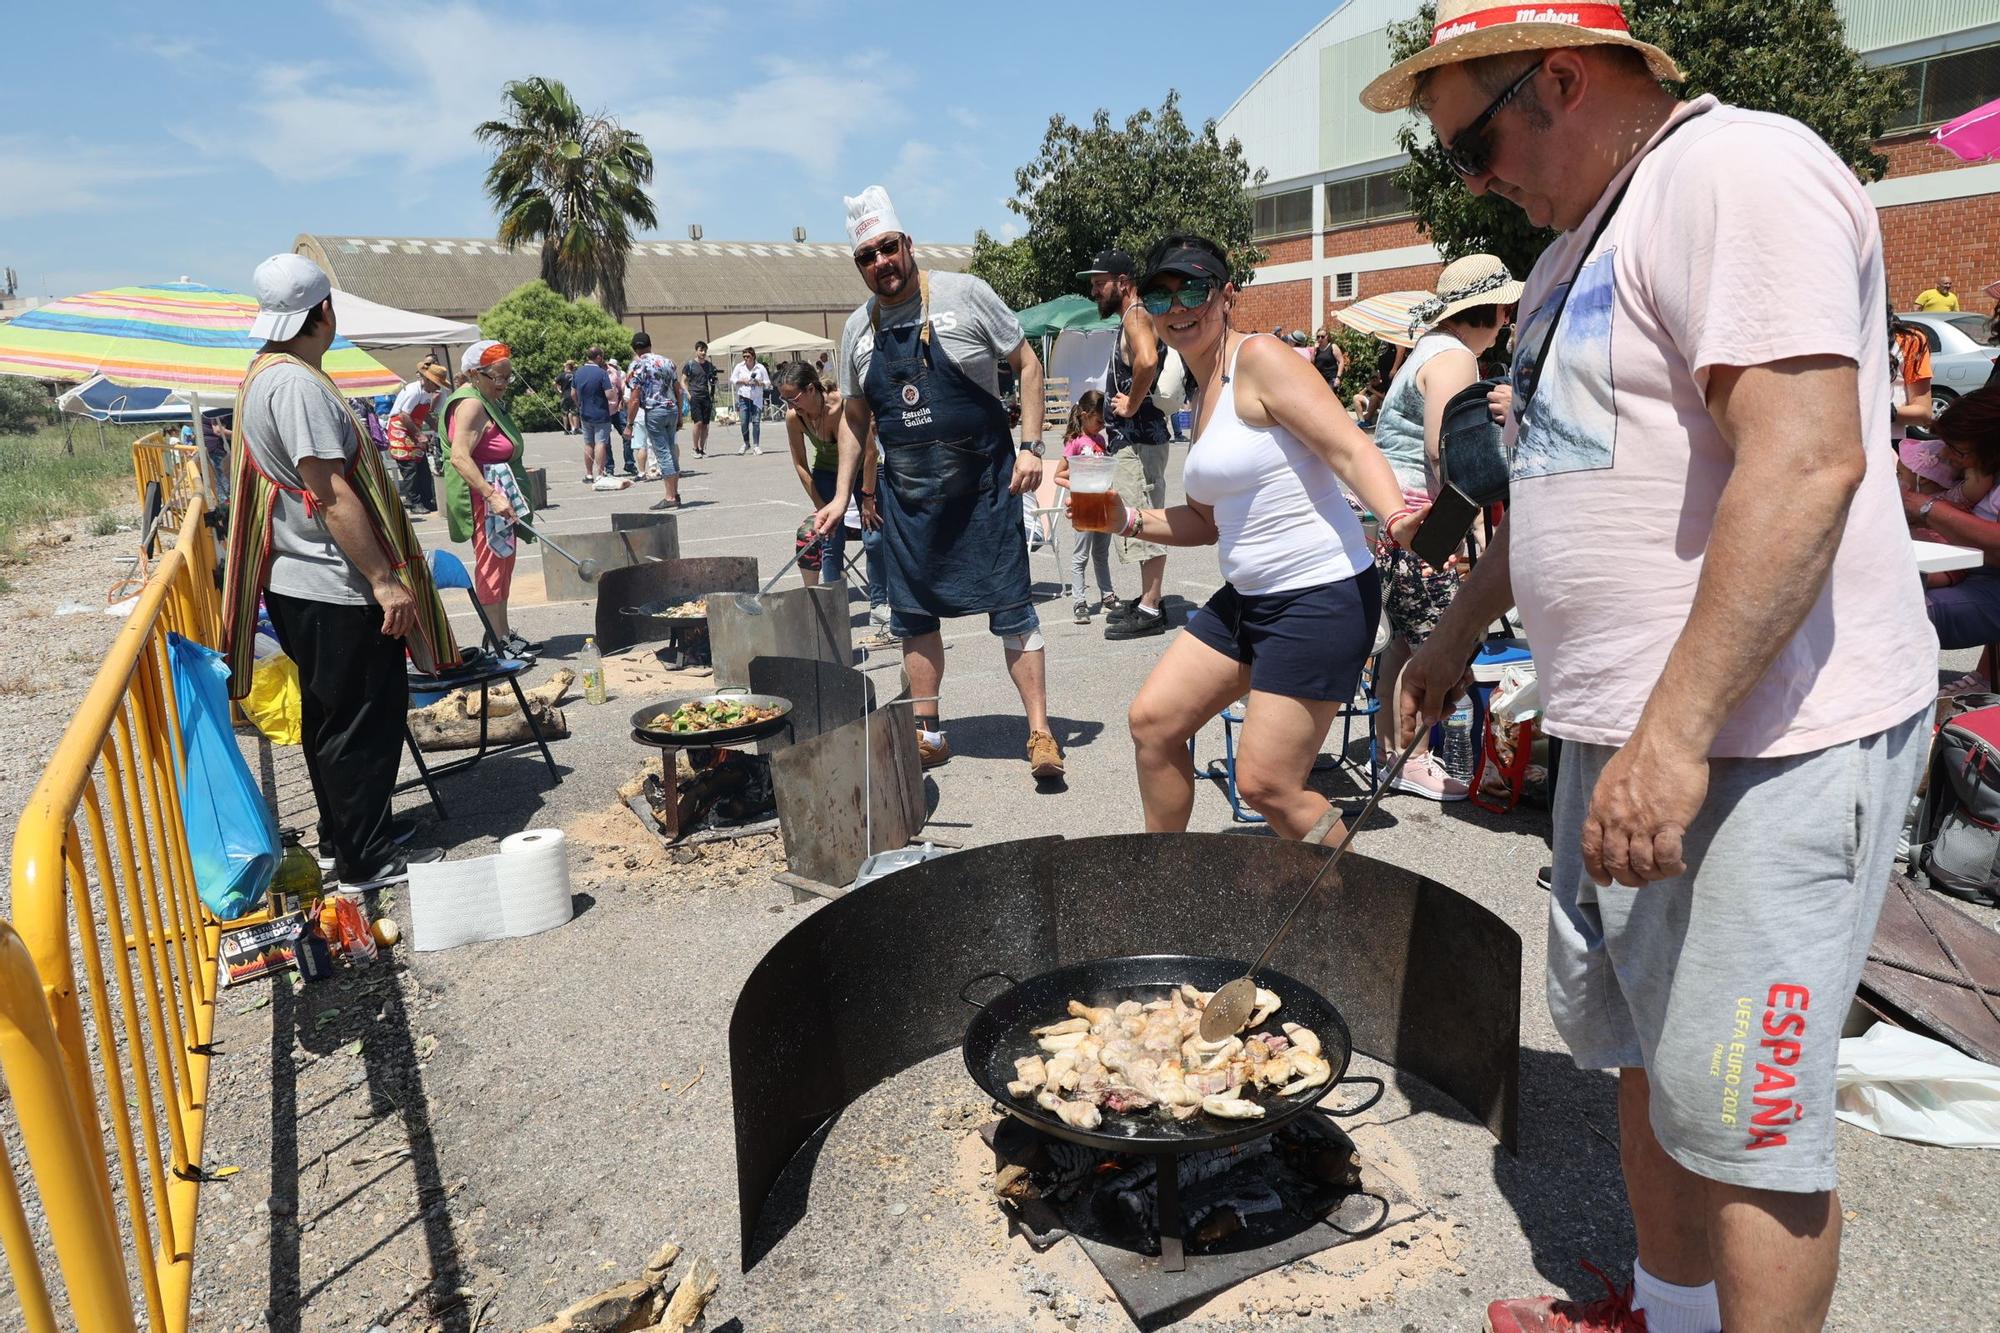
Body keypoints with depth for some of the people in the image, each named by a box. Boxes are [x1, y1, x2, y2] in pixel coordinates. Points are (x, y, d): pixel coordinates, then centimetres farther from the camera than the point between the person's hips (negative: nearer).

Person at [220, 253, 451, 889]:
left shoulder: (265, 373, 14)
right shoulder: (297, 383, -19)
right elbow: (331, 493, -24)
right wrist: (385, 580, -23)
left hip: (302, 583, 11)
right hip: (335, 587, -11)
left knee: (332, 715, 19)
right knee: (364, 718, -1)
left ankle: (345, 831, 33)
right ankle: (365, 859, 9)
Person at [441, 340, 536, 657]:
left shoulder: (492, 402, 17)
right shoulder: (471, 405, -15)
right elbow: (460, 457, -26)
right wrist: (492, 495, -32)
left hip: (500, 493, 11)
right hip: (482, 496, -11)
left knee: (503, 562, 13)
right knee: (491, 564, -6)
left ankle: (504, 633, 20)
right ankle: (498, 640, -2)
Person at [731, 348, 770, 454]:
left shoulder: (760, 367, 3)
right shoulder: (739, 367, 5)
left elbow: (767, 383, 5)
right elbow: (732, 380, 7)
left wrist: (759, 383, -14)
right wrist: (742, 381, -9)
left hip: (757, 398, -1)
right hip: (743, 397, 1)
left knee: (756, 422, -7)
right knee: (744, 422, -3)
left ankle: (756, 446, -1)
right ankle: (746, 443, 17)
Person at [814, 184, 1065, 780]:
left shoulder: (964, 294, -4)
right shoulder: (858, 328, 8)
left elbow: (1027, 364, -1)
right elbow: (854, 415, 16)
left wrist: (1030, 446, -10)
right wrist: (843, 494, 11)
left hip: (982, 483, -4)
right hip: (905, 493, 5)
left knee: (1011, 607, -4)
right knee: (913, 616, 9)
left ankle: (1040, 733, 3)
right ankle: (927, 734, 21)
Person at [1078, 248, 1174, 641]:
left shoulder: (1136, 316, -13)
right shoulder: (1131, 319, 19)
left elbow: (1147, 360, -34)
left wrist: (1132, 405, -22)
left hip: (1139, 441, -11)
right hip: (1131, 440, 11)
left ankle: (1150, 611, -4)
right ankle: (1147, 600, 24)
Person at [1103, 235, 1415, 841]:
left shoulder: (1260, 358, -12)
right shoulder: (1202, 393, 15)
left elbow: (1351, 449, -21)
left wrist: (1398, 516, -39)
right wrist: (1128, 519, 8)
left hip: (1321, 595, -9)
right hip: (1248, 597, 9)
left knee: (1265, 785, -7)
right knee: (1152, 720, 10)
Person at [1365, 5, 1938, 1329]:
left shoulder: (1741, 174, -13)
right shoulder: (1584, 239, 17)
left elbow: (1805, 464, -25)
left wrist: (1676, 734, -29)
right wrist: (1460, 631, 30)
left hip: (1756, 744, -10)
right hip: (1632, 735, 10)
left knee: (1741, 1118, 0)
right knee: (1643, 1056, 20)